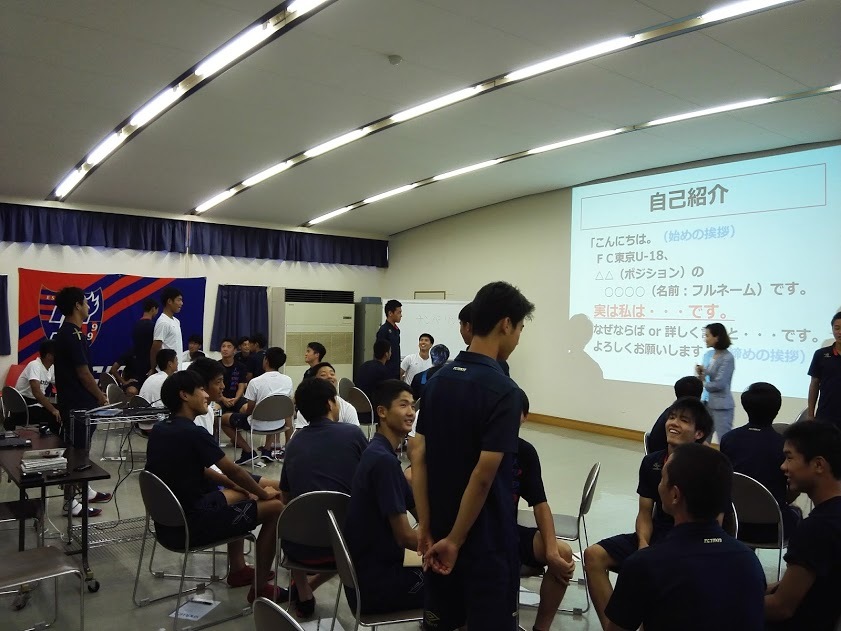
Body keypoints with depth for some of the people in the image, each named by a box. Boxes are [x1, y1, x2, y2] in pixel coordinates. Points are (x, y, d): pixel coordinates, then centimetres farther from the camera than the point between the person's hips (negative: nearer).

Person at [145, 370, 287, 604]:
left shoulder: (159, 429, 4)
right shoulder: (193, 433, -22)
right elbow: (233, 471, -13)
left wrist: (244, 488, 13)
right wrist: (263, 494, 5)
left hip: (168, 519, 9)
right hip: (190, 526, -9)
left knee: (239, 494, 29)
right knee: (275, 507, -2)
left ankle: (238, 569, 35)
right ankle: (260, 589, 7)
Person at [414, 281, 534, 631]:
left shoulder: (439, 379, 2)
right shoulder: (503, 390, -20)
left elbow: (419, 457, 2)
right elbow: (483, 475, -24)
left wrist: (426, 526, 4)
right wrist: (455, 540, -15)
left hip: (440, 530, 7)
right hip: (486, 539, -7)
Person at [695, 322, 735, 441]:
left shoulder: (727, 358, -14)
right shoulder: (710, 355, 8)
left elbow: (719, 384, -19)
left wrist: (701, 384, -5)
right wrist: (702, 373, -4)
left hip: (722, 406, -8)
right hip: (708, 403, 8)